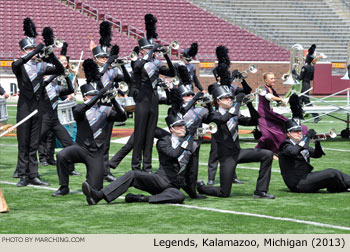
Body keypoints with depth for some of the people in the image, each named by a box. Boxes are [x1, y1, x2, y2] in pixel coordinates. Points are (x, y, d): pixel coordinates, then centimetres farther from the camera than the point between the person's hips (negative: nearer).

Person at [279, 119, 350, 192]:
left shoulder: (302, 144, 17)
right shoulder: (285, 146, -10)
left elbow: (317, 155, 18)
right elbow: (293, 151, -34)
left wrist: (317, 143, -4)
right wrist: (307, 137, -25)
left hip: (306, 176, 9)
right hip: (298, 183, -9)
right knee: (332, 174, -16)